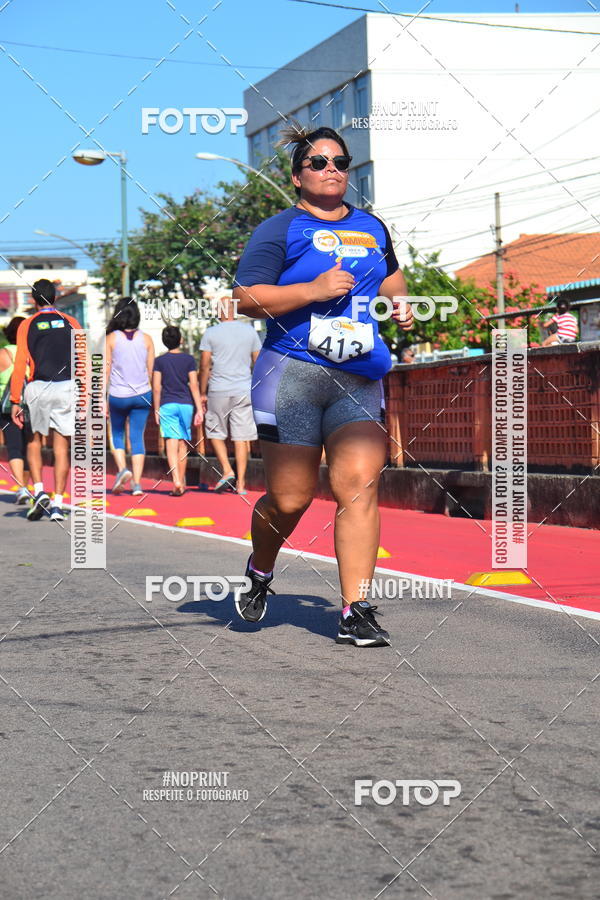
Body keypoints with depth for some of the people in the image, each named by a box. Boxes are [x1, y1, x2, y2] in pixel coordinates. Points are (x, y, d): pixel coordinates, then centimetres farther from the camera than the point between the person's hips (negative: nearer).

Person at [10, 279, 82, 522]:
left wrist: (15, 402, -1)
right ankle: (57, 505, 1)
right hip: (67, 388, 1)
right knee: (61, 447, 4)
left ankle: (39, 492, -3)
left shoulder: (27, 325, 4)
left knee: (34, 441, 15)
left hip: (37, 388, -1)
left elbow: (20, 365, -2)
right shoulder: (71, 323, 8)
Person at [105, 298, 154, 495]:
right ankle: (137, 483, -1)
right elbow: (151, 371, 4)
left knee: (116, 434, 18)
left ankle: (122, 469, -4)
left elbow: (106, 371, -4)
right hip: (141, 395, 1)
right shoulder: (146, 339, 0)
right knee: (137, 438, 5)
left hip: (118, 396, -1)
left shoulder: (112, 338, -5)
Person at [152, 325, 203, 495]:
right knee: (183, 444, 12)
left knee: (171, 443, -10)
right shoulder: (189, 359, 2)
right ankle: (182, 483, 20)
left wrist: (156, 410, 9)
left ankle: (176, 481, -27)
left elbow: (156, 387, 1)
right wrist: (199, 409, 0)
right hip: (186, 404, 1)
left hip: (167, 405, -1)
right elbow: (194, 385, -2)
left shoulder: (160, 361, 2)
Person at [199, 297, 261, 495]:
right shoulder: (250, 331, 6)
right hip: (244, 391, 2)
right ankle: (240, 483, 1)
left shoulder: (211, 333, -2)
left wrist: (202, 393, 5)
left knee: (215, 433, 13)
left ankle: (227, 471, -4)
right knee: (241, 438, 3)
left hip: (218, 390, -2)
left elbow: (204, 366, -3)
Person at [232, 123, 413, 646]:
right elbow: (247, 298, -8)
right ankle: (260, 573, 33)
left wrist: (400, 303, 17)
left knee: (359, 484, -13)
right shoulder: (280, 229, 1)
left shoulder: (372, 228, 18)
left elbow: (391, 273, 38)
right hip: (292, 374, -4)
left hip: (360, 381, 4)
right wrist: (314, 290, -18)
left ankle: (355, 612, -12)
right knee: (290, 499, 0)